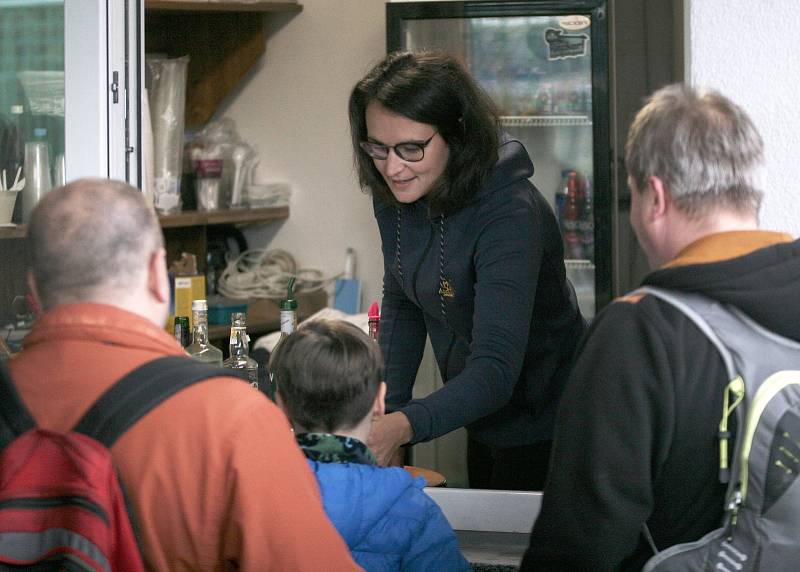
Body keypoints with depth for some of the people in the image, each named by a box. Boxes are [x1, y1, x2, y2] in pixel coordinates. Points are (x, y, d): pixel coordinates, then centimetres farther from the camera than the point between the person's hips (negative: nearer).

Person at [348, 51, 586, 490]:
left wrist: (405, 426, -55)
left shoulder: (510, 215, -32)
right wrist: (385, 409, -6)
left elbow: (495, 369, -40)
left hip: (544, 426, -7)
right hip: (483, 422, 7)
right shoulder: (396, 194, -9)